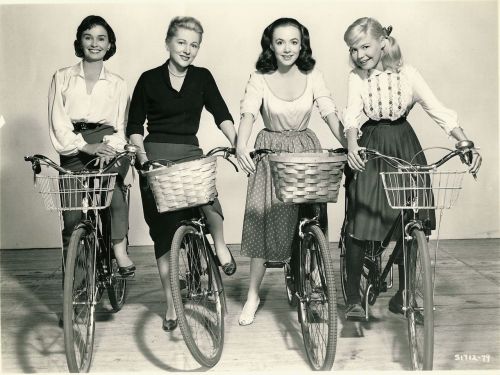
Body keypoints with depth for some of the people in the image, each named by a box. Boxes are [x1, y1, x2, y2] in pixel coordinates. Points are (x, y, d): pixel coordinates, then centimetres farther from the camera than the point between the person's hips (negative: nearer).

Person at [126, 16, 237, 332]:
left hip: (190, 153, 1)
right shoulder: (150, 79, 0)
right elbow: (135, 125, 3)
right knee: (164, 231, 1)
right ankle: (171, 304, 13)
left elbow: (221, 113, -5)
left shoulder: (202, 78, 5)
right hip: (157, 156, -1)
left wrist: (237, 143, -21)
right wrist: (142, 155, -13)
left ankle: (221, 245, -5)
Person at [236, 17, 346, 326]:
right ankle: (253, 294, 10)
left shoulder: (312, 76, -2)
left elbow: (330, 113, -9)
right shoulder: (260, 79, -6)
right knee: (264, 220, -2)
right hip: (270, 152, -1)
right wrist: (241, 145, -40)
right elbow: (248, 114, -20)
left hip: (306, 150, 1)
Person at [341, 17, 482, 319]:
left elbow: (438, 109, -8)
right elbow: (353, 113, -16)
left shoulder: (407, 74, -2)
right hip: (369, 150, -1)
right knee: (358, 224, -8)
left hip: (404, 148, 1)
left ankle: (403, 294, 22)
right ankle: (354, 298, 7)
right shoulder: (357, 77, -2)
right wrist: (352, 143, -37)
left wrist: (467, 144, -19)